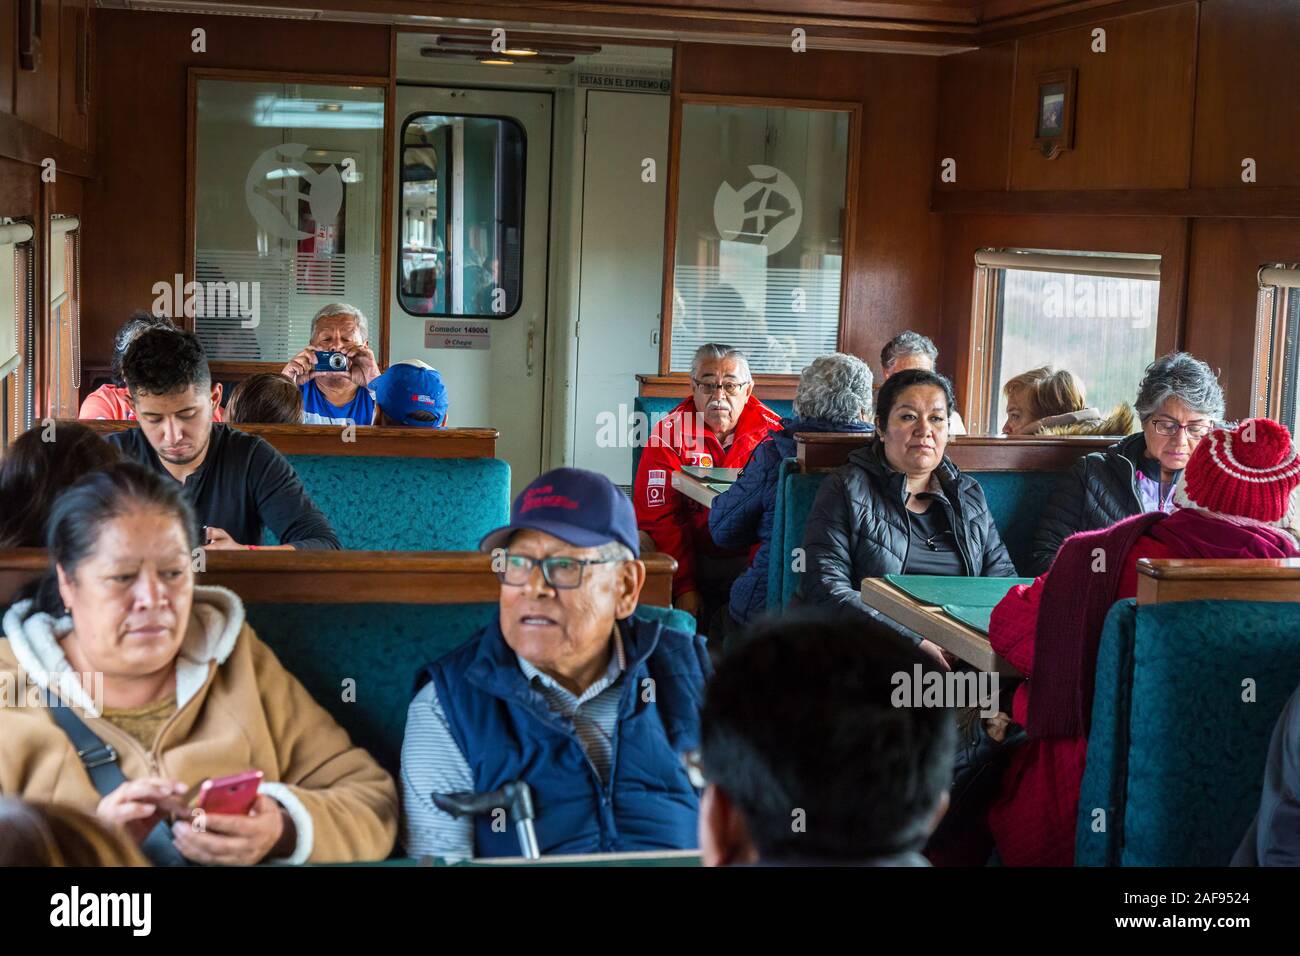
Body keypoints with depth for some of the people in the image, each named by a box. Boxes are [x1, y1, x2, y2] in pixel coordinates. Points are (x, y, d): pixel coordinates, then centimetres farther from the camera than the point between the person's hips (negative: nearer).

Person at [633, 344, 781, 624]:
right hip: (691, 557, -1)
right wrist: (684, 586, -17)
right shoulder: (670, 433, 0)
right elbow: (658, 516, -7)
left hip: (746, 562, 1)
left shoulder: (770, 433, 2)